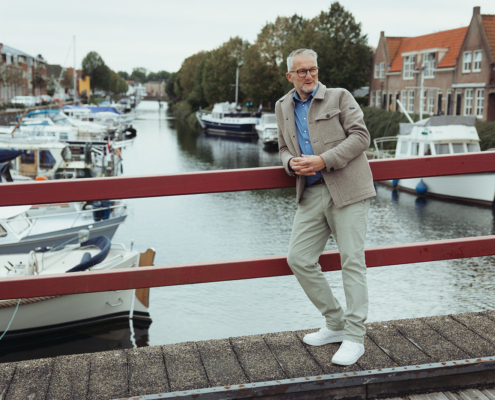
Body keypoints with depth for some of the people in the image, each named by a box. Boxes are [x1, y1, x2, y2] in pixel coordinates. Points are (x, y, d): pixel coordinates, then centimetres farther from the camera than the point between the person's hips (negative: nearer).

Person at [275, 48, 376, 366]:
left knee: (352, 261, -6)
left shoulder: (340, 97, 2)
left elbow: (360, 136, -6)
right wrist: (291, 163, -1)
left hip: (347, 190, -5)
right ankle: (336, 324, 17)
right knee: (299, 259, 1)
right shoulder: (284, 107, 16)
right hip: (311, 194, 6)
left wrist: (324, 160, -16)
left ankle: (355, 337, 3)